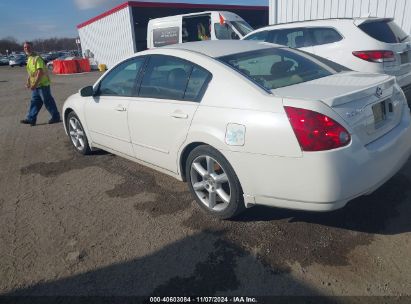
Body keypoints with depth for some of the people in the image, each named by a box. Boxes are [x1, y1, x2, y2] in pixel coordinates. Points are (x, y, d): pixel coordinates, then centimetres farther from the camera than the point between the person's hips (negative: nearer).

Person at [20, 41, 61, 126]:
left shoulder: (37, 58, -15)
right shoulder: (29, 59, 15)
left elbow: (40, 72, -24)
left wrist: (34, 84, -25)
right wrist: (28, 82, 14)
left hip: (42, 84, -9)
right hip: (36, 85, 9)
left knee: (48, 101, -2)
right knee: (34, 102, 10)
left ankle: (56, 117, 9)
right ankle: (31, 119, 14)